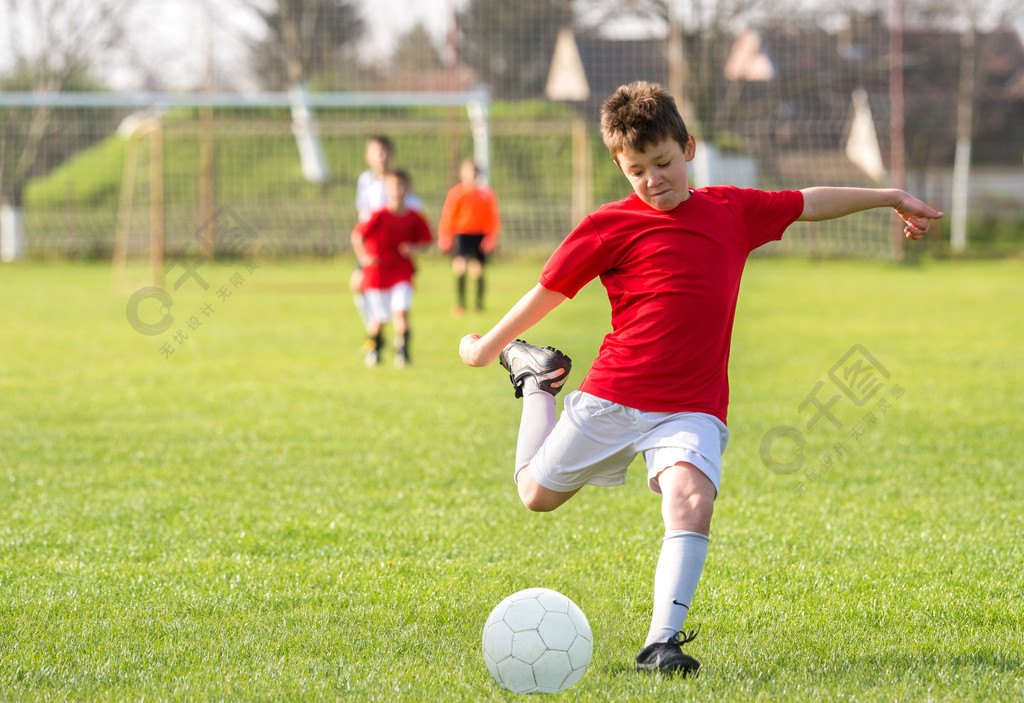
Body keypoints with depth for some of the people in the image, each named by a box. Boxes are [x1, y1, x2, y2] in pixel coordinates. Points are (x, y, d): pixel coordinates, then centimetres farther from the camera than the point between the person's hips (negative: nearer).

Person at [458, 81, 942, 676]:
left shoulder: (734, 211, 6)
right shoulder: (611, 227, -5)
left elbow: (808, 203, 21)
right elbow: (548, 291, 3)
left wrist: (891, 197, 28)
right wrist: (487, 347, 12)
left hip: (691, 412, 1)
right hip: (612, 398, -1)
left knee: (693, 499, -26)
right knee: (539, 493, 16)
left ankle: (663, 643, -30)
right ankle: (537, 376, 44)